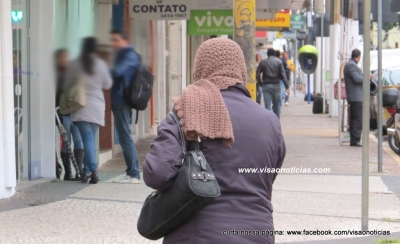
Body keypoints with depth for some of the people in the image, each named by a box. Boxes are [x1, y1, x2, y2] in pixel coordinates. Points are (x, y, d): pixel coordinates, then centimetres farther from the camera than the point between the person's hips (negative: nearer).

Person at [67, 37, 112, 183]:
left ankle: (92, 170, -23)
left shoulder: (74, 65, -1)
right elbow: (108, 85, 10)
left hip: (81, 104, -2)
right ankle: (87, 170, 12)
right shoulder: (101, 65, 2)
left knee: (87, 138, -9)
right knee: (90, 138, 12)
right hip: (97, 105, 2)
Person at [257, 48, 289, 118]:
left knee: (267, 105, -2)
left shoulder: (262, 62, 3)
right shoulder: (279, 62, -1)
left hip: (266, 85, 0)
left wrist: (260, 83, 7)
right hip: (276, 85, 0)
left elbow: (257, 74, -2)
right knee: (276, 105, 12)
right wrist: (287, 86, -5)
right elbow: (283, 75, -5)